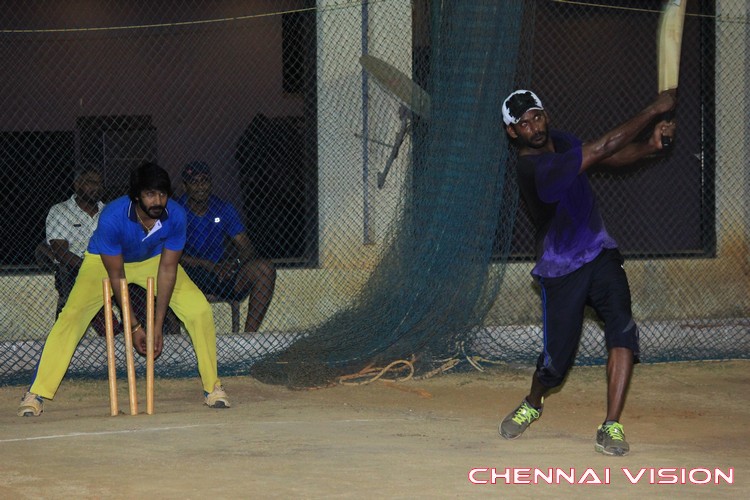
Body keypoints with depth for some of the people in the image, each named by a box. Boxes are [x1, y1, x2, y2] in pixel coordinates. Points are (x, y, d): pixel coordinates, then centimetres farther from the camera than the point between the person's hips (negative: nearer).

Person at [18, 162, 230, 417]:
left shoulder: (175, 216, -28)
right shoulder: (112, 217, -36)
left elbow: (167, 269, -19)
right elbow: (116, 276, -26)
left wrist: (157, 324, -20)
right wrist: (134, 326, -24)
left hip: (154, 260, 3)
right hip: (104, 260, -3)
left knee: (199, 309, -14)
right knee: (71, 316, -23)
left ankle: (212, 387, 2)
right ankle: (35, 395, -19)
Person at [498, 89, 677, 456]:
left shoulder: (557, 140, 0)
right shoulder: (534, 168, -26)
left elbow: (613, 158, 1)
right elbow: (603, 149, -29)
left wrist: (651, 145, -21)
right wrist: (655, 109, -26)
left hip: (600, 254, 6)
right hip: (562, 271, -6)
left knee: (623, 331, -17)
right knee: (556, 359, 0)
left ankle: (611, 426, -14)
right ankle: (533, 404, 36)